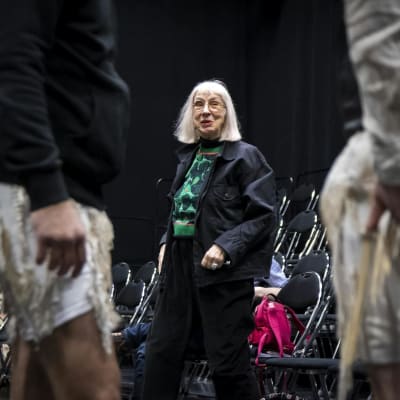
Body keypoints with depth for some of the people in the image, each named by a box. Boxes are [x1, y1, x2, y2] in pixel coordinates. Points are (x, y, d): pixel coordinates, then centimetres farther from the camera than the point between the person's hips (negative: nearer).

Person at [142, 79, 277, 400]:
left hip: (224, 271, -7)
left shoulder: (245, 156, -5)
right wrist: (167, 243, 11)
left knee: (228, 362, -4)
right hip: (180, 267, 7)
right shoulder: (189, 156, 15)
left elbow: (263, 216, -11)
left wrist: (225, 247, -20)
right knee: (161, 354, 5)